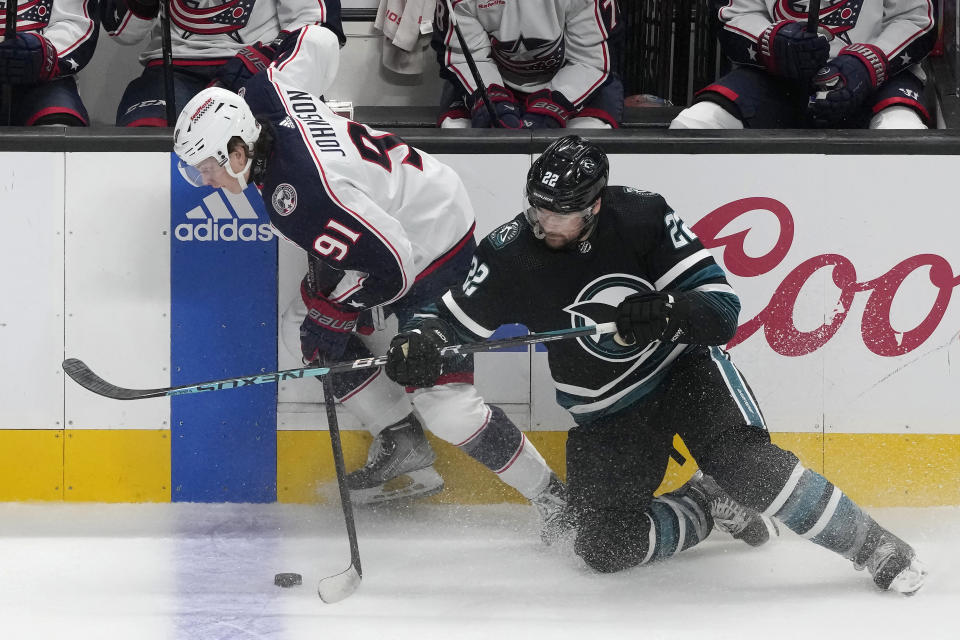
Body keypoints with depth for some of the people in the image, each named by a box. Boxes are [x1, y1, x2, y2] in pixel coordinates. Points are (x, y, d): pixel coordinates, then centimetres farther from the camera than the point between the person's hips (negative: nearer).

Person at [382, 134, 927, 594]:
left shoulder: (644, 218, -20)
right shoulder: (512, 255, -14)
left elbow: (721, 308, -22)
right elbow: (458, 322, -5)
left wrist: (666, 313, -43)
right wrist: (421, 347, -28)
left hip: (684, 368, -3)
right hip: (605, 413, 3)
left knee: (746, 464, -29)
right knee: (606, 548, -11)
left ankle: (876, 549, -16)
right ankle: (712, 508, 14)